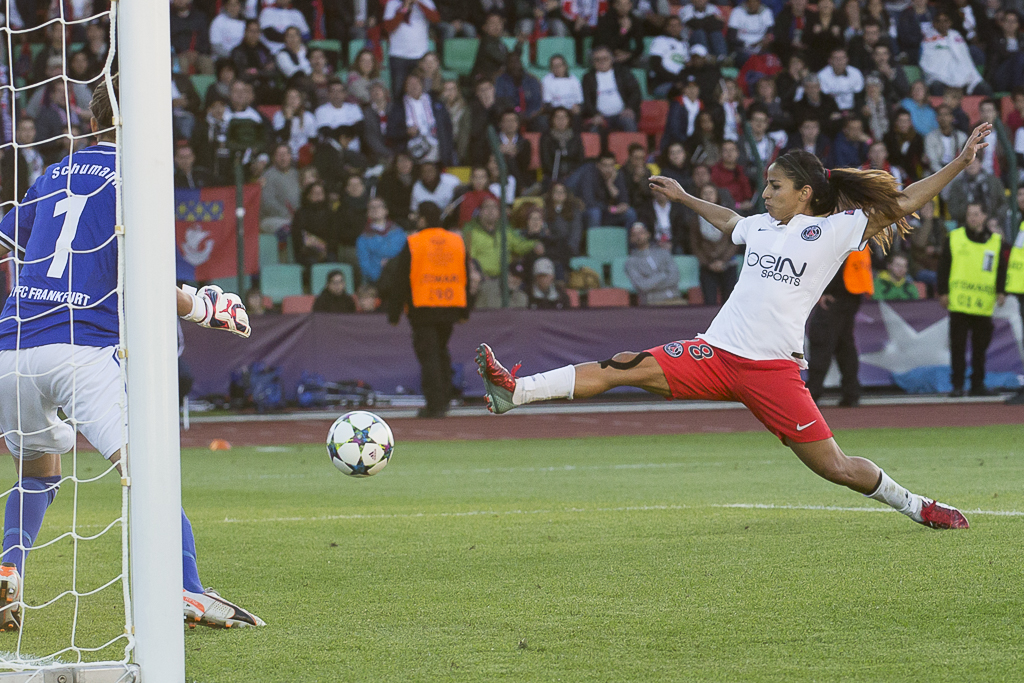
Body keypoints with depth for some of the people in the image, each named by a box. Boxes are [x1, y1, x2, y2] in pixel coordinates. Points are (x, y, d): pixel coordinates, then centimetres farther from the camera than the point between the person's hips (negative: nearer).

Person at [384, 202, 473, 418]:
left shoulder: (412, 244, -5)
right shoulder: (457, 242, 9)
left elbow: (399, 281, -3)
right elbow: (466, 278, 15)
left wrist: (394, 313, 2)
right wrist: (465, 311, 21)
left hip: (423, 309, -5)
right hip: (451, 309, 5)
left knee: (427, 354, -3)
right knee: (442, 352, 18)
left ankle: (436, 404, -10)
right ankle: (443, 400, 18)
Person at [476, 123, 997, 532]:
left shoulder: (836, 230, 0)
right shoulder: (762, 226, 17)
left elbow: (900, 205, 0)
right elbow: (727, 221, 40)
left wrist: (959, 164, -7)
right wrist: (683, 197, 51)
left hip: (774, 367, -5)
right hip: (716, 352, 5)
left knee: (835, 468, -4)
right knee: (623, 368, -11)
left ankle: (917, 507, 19)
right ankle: (516, 392, -17)